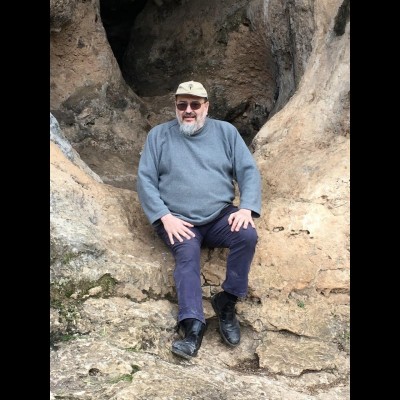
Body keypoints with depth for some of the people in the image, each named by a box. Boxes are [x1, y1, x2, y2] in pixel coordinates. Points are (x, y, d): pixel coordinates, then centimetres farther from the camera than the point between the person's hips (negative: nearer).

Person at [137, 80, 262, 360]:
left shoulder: (225, 131, 10)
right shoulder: (159, 135, 8)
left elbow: (249, 171, 5)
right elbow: (145, 180, 1)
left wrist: (247, 208, -13)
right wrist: (165, 217, -13)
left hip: (221, 216, 2)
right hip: (180, 221, -1)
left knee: (248, 235, -27)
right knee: (187, 256, -29)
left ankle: (227, 302, -12)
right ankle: (193, 326, -40)